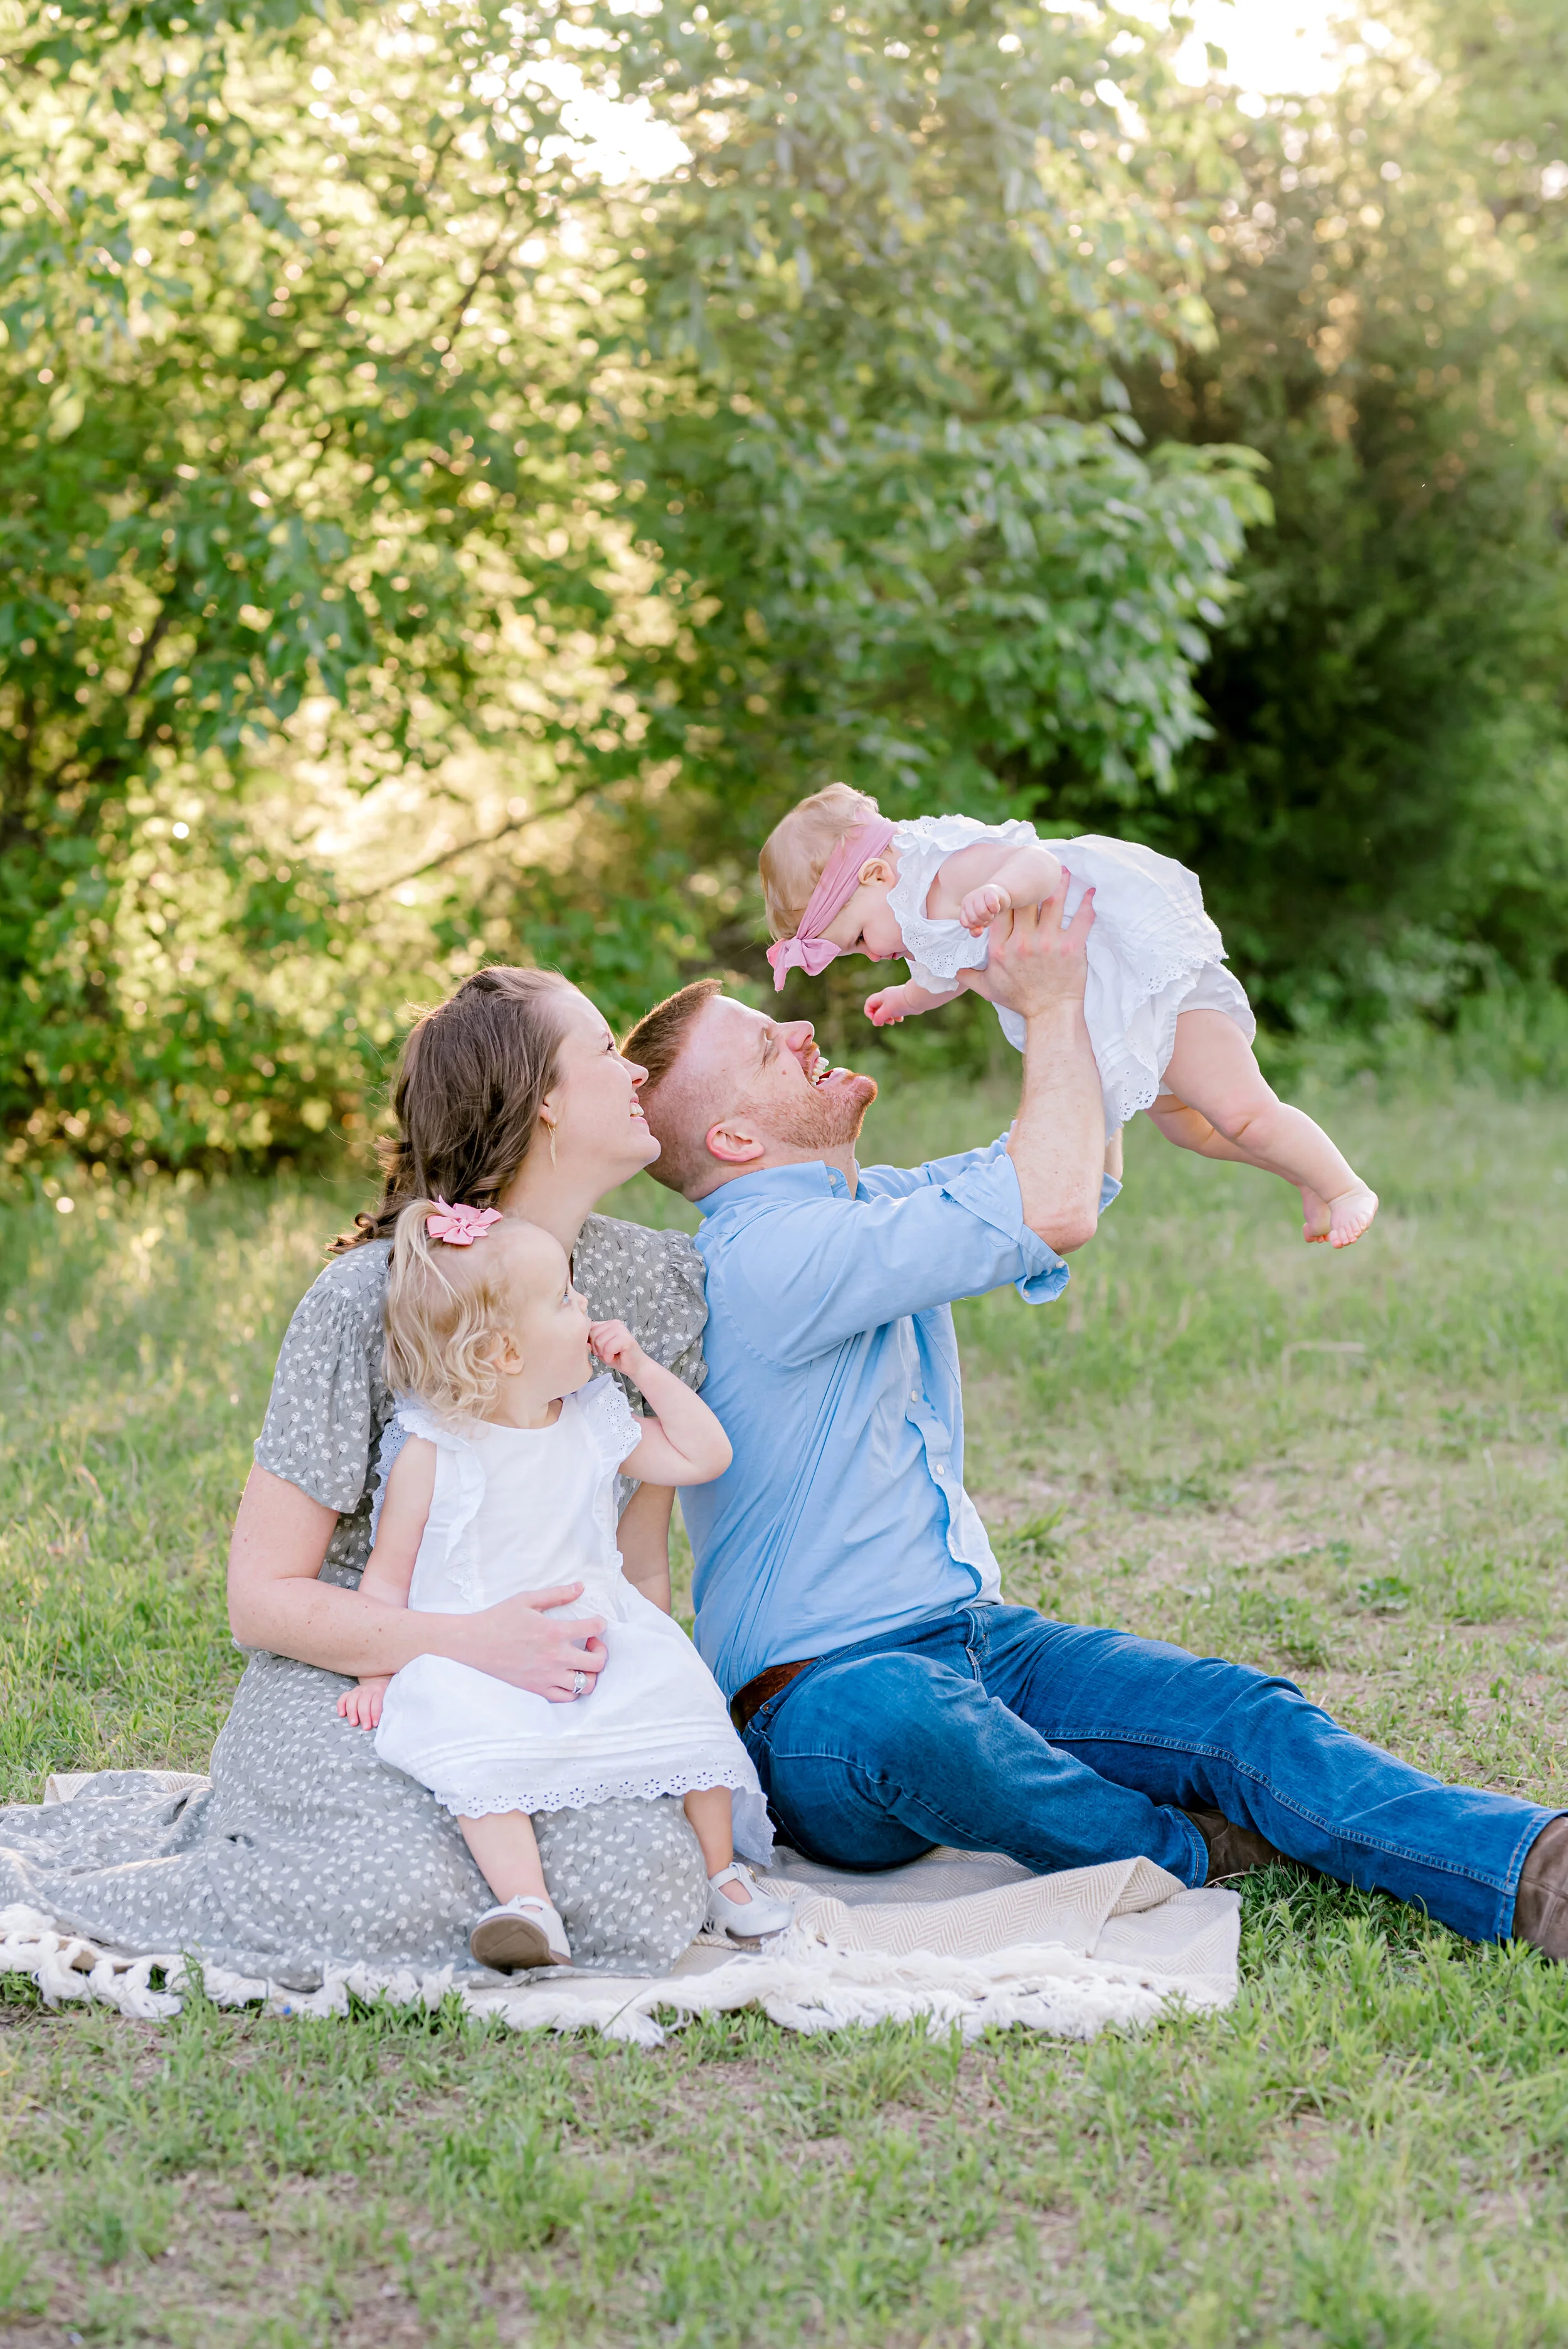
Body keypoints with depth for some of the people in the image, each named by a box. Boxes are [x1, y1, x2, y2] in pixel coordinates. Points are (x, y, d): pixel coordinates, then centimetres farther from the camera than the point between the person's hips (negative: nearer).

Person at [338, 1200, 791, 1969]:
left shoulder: (593, 1424, 8)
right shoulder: (432, 1453, -7)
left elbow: (704, 1456, 16)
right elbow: (389, 1574, -2)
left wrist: (642, 1367, 8)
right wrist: (375, 1674, -13)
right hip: (474, 1663, -4)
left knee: (681, 1702, -16)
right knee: (477, 1744, -34)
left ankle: (720, 1872, 3)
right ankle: (527, 1904, -36)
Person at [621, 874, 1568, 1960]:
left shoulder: (870, 1204, 13)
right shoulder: (763, 1253, -18)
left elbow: (1079, 1171, 25)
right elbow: (1056, 1213, -26)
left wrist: (1064, 995, 10)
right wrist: (1049, 1005, -11)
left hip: (979, 1638, 8)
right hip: (822, 1697, -8)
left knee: (1238, 1709, -16)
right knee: (899, 1717, -43)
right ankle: (1174, 1853, -21)